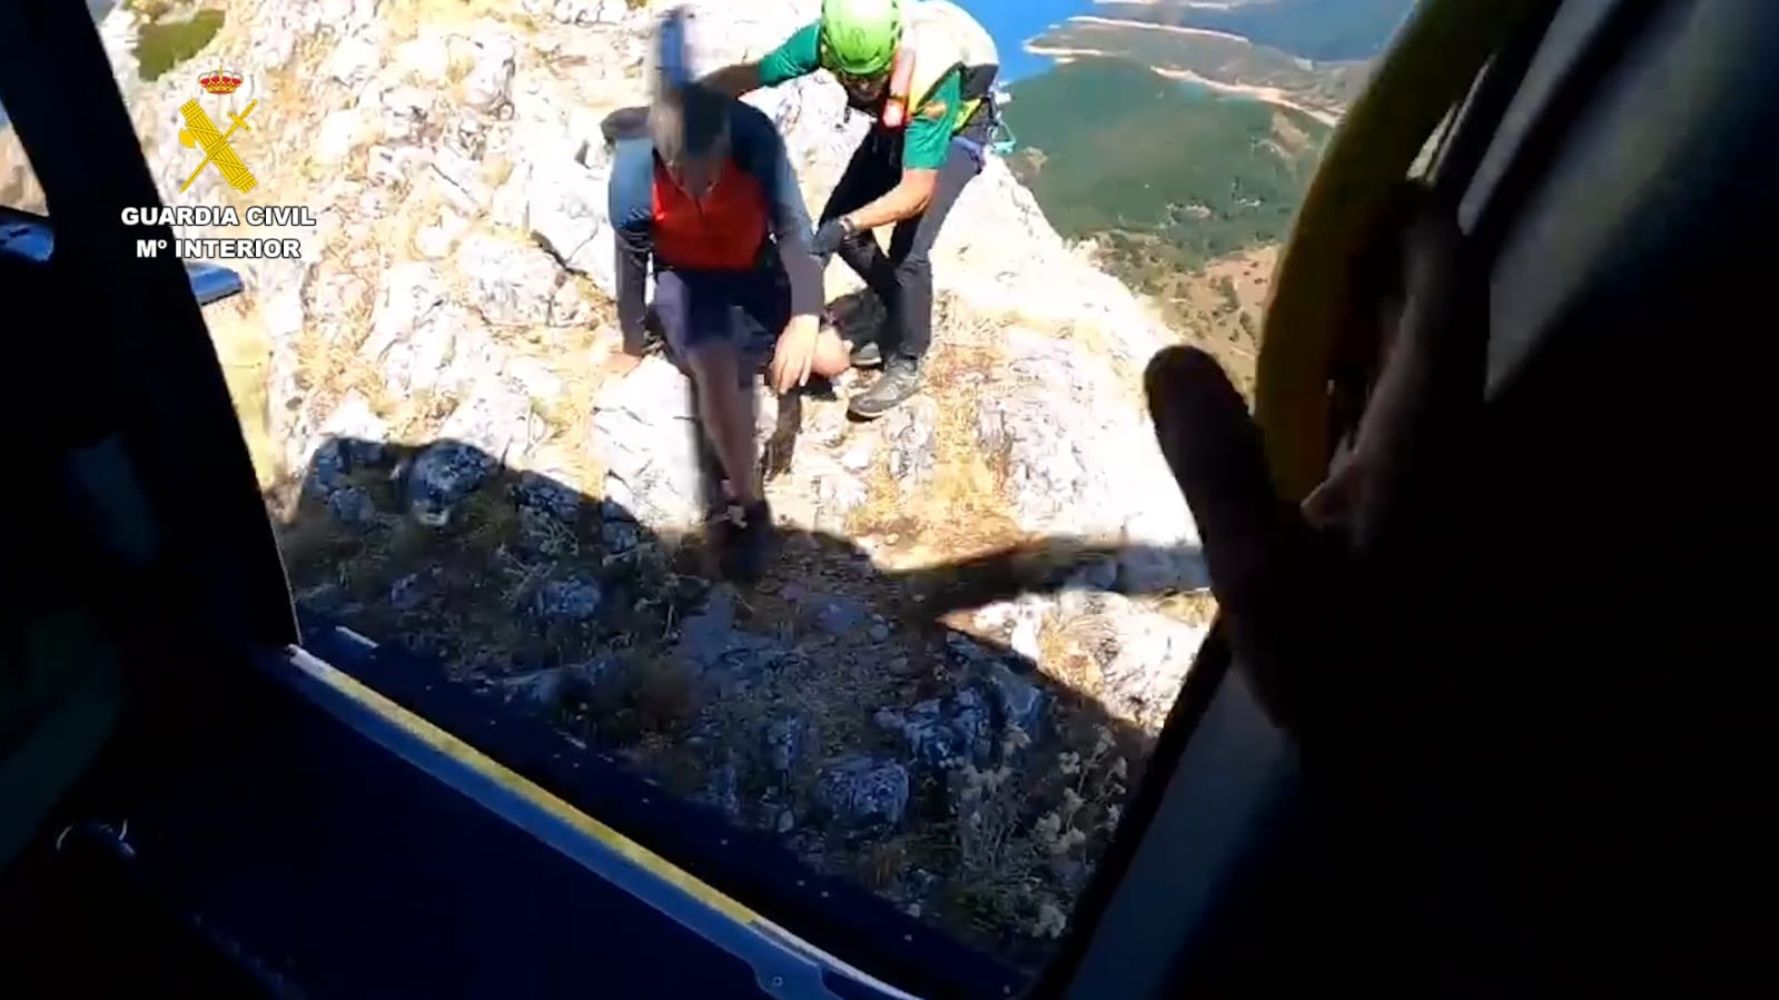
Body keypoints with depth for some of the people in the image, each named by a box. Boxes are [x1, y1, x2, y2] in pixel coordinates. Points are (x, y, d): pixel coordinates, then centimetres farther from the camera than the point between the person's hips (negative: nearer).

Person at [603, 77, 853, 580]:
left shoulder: (755, 137, -32)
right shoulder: (634, 169, -31)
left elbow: (793, 228, -30)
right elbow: (632, 261, -15)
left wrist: (804, 318, -46)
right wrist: (632, 347, -1)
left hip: (755, 263, 2)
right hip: (686, 275, -2)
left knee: (832, 359, -6)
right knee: (716, 366, -29)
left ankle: (747, 339, 25)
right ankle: (747, 504, -11)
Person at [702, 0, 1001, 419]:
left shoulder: (932, 73, -42)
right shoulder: (824, 39, -30)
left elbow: (917, 192, -42)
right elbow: (744, 75, -17)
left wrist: (848, 225, -54)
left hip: (956, 125, -6)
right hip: (896, 121, 6)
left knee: (908, 248, -20)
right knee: (836, 224, -2)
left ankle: (905, 365, 0)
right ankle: (905, 321, 18)